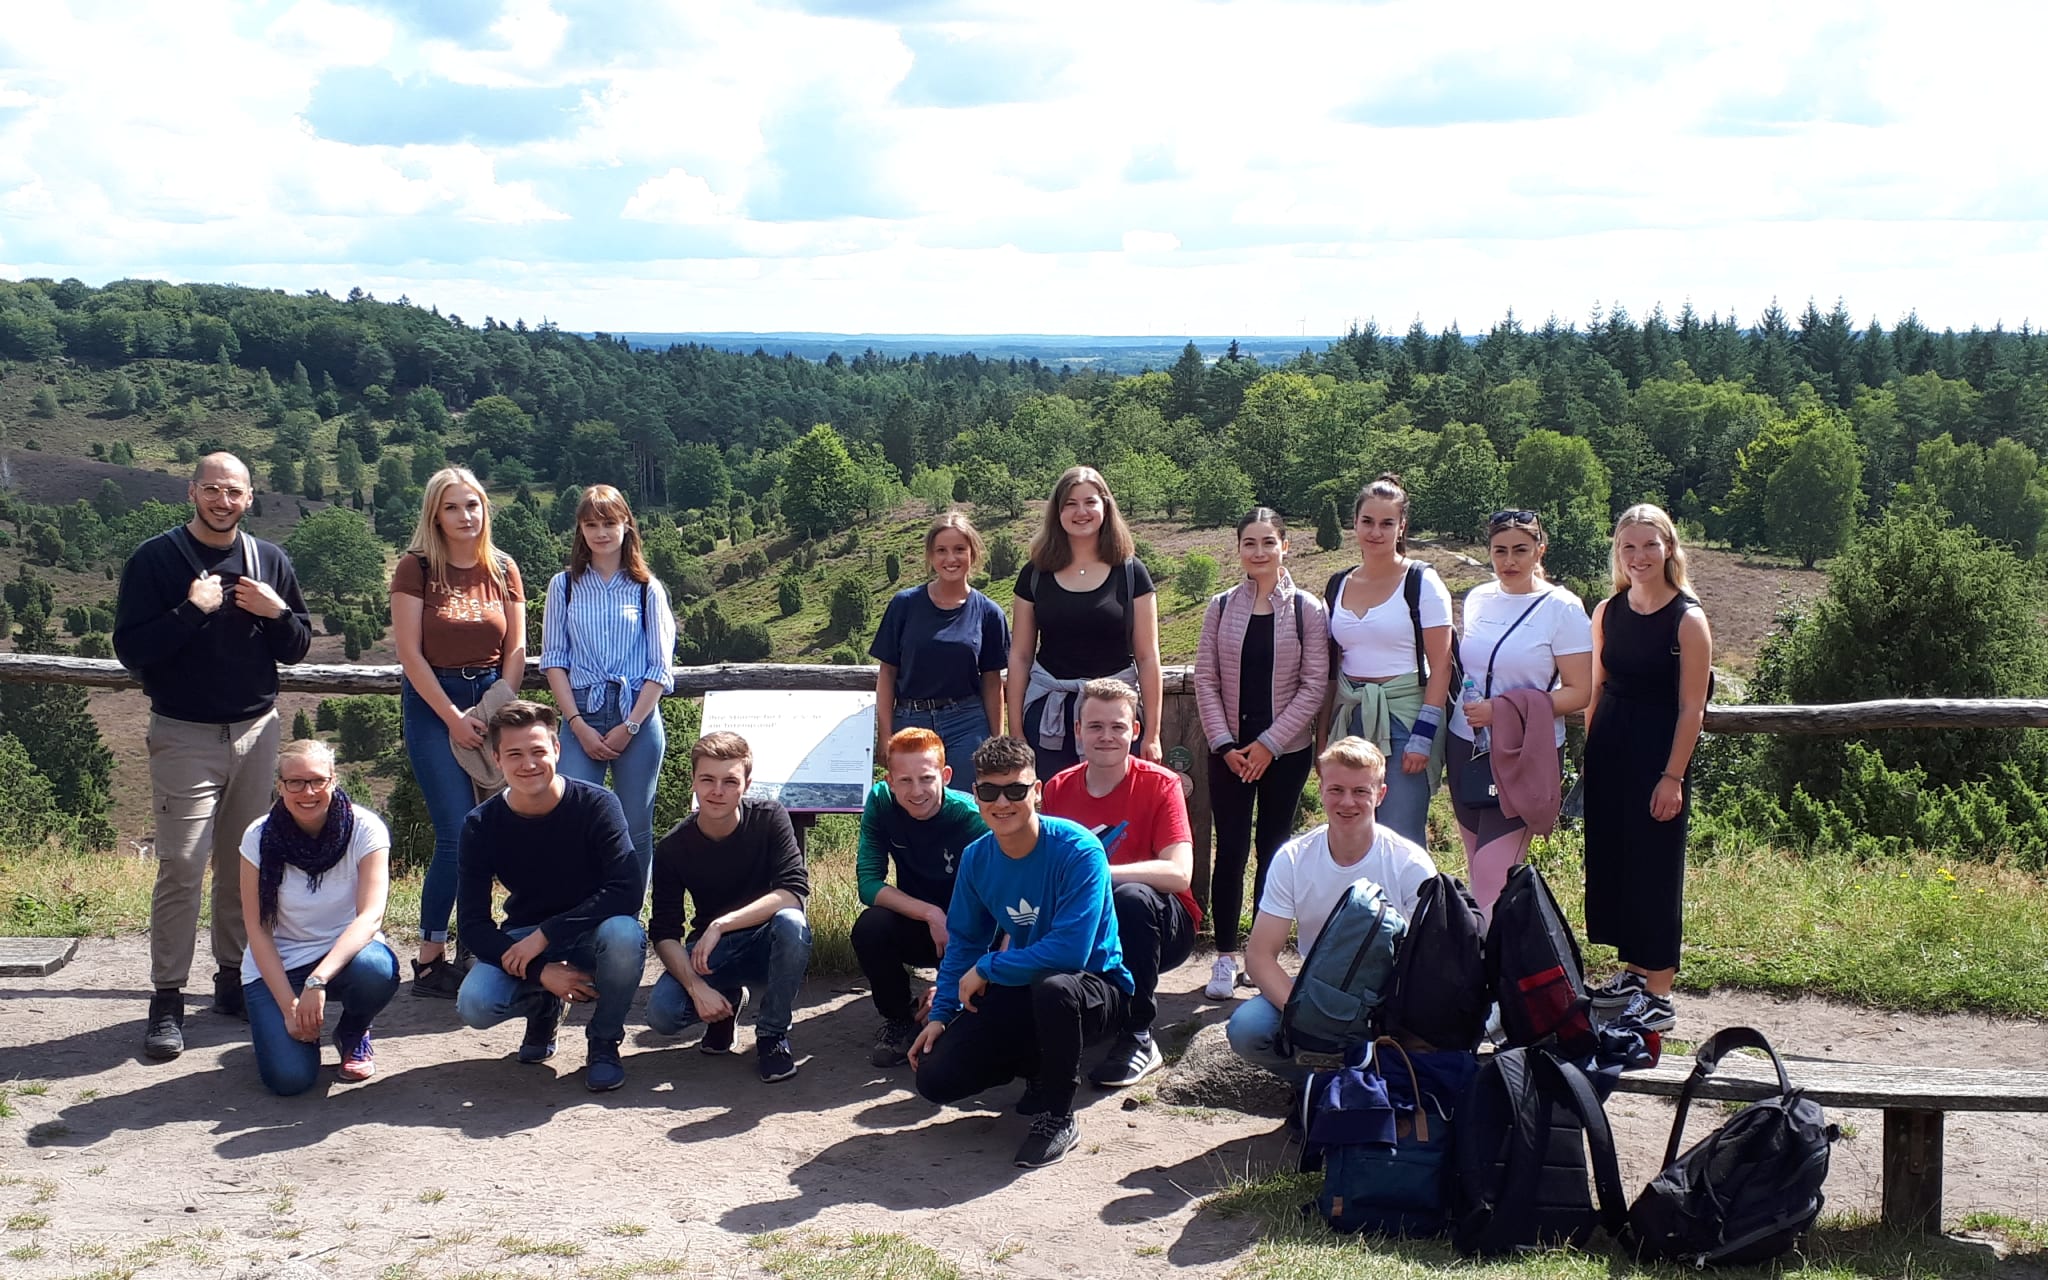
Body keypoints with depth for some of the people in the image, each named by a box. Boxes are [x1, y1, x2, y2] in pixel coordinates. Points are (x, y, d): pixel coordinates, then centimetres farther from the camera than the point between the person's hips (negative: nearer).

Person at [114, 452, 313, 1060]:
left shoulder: (270, 560, 9)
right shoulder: (155, 560, -3)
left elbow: (298, 646, 11)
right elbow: (131, 649, -9)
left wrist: (277, 612, -9)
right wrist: (191, 611, -20)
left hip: (257, 731, 4)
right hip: (185, 736, -4)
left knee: (245, 863, 8)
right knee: (181, 867, -7)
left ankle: (235, 978, 20)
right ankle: (167, 999, -2)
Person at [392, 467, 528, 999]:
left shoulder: (502, 570, 8)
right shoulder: (416, 568, -4)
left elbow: (516, 650, 8)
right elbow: (409, 652, -8)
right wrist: (454, 718, -11)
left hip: (492, 700, 4)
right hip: (432, 703, -4)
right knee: (458, 833, -11)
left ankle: (474, 946, 11)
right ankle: (430, 960, -3)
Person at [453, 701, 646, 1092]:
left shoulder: (596, 805, -17)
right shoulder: (481, 825, -9)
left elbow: (626, 892, -26)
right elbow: (472, 922, -12)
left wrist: (545, 935, -30)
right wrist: (541, 972, -25)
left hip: (591, 936, -2)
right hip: (525, 941, 2)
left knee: (623, 935, -37)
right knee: (474, 1006, -27)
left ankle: (604, 1042, -7)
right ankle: (544, 1008, 12)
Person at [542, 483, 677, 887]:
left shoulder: (647, 589, 5)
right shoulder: (564, 586, 8)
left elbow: (660, 666, 2)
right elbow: (554, 659, 5)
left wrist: (630, 727, -7)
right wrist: (579, 725, -5)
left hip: (638, 717, 0)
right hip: (582, 718, 0)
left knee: (635, 830, 3)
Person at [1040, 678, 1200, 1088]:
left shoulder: (1159, 785, -13)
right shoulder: (1058, 789, -1)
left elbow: (1179, 874, -25)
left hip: (1162, 928, -3)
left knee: (1132, 896, -37)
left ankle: (1137, 1039, -22)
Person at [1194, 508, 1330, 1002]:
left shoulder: (1307, 610, -2)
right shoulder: (1221, 608, 4)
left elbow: (1314, 684, -5)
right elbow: (1205, 679, 3)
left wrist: (1269, 743, -10)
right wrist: (1224, 744, -7)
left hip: (1286, 749, -1)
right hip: (1229, 749, 1)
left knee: (1273, 848, 5)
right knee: (1230, 848, -1)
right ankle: (1226, 957, 6)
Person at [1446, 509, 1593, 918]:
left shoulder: (1561, 608, -8)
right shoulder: (1477, 599, 8)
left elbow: (1579, 692, -11)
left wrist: (1502, 711, -18)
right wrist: (1464, 709, 8)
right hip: (1466, 746, 6)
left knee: (1493, 875, -12)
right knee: (1478, 867, 10)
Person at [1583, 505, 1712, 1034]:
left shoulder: (1688, 619, -9)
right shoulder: (1606, 612, 7)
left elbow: (1691, 709, -11)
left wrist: (1673, 776, -15)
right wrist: (1588, 753, 10)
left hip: (1659, 752, -6)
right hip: (1608, 749, 6)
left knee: (1655, 866, -2)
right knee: (1611, 860, 10)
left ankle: (1658, 996, 5)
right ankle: (1632, 974, 25)